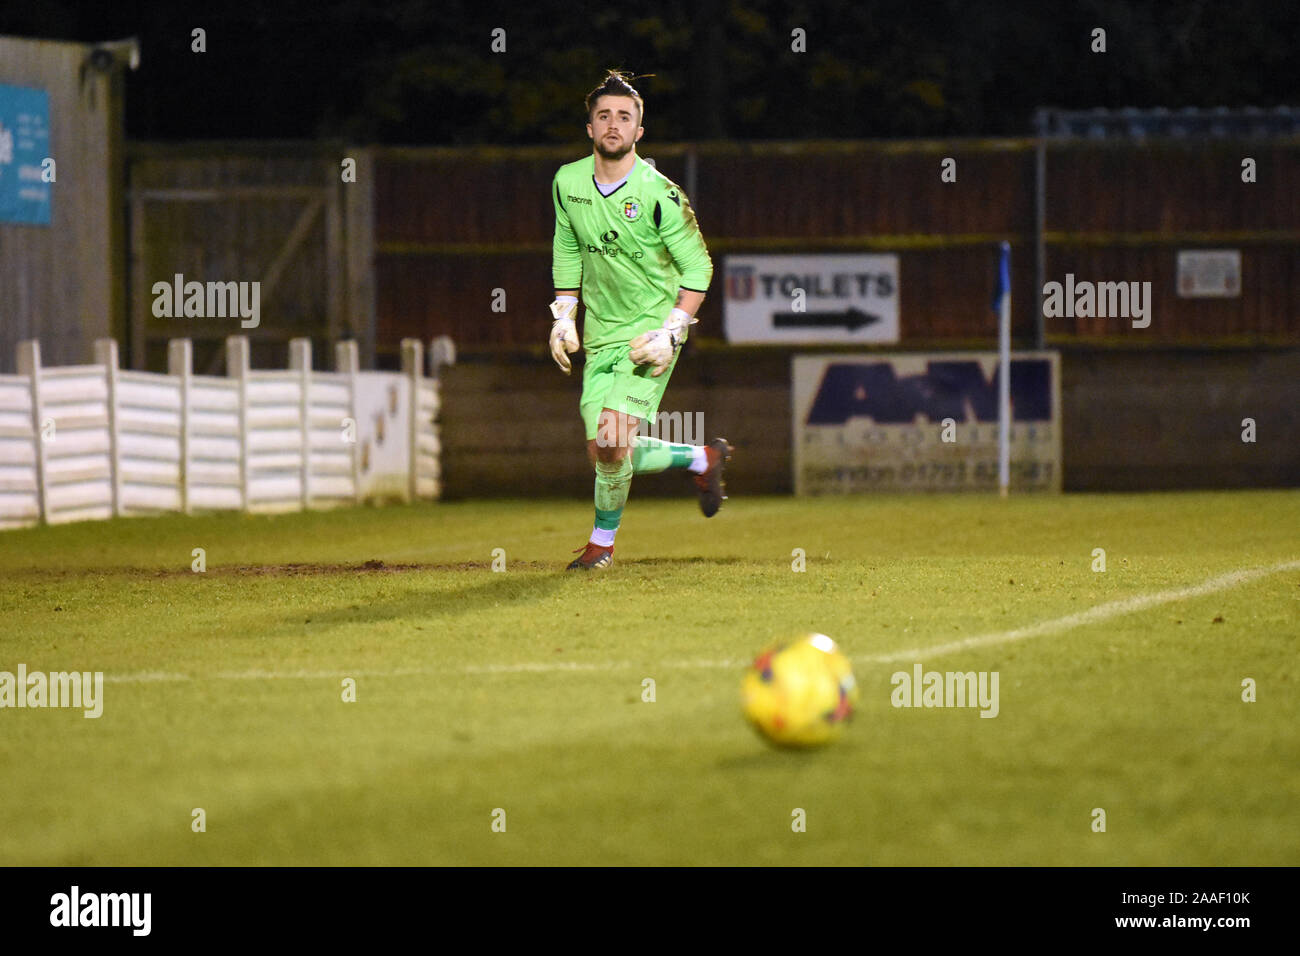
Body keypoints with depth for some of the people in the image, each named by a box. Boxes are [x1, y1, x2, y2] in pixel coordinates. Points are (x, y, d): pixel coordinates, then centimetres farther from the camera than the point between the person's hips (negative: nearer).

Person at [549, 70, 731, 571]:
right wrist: (563, 317, 10)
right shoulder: (568, 183, 0)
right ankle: (702, 458, 26)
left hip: (650, 330, -6)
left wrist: (671, 333, -15)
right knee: (605, 451, 1)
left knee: (613, 441, -17)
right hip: (600, 335, 6)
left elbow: (698, 266, -8)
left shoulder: (658, 194, -16)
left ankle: (603, 540, 7)